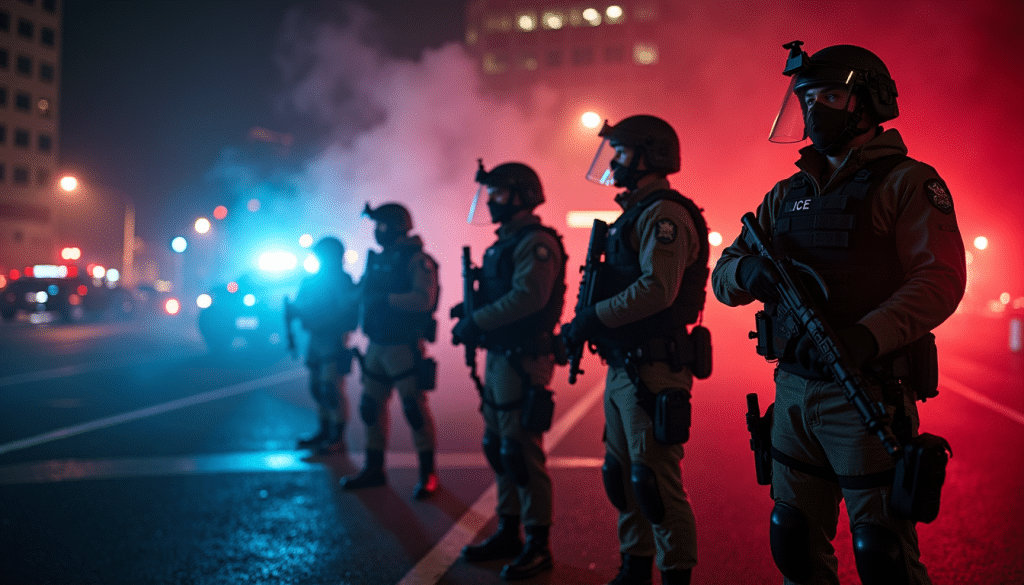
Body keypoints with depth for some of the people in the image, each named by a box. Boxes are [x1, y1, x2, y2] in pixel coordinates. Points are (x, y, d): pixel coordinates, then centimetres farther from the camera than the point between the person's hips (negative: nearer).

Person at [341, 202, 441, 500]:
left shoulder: (417, 260, -10)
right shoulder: (378, 259, 15)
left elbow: (424, 299, -22)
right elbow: (368, 295, 23)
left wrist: (386, 299, -22)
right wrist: (363, 295, 1)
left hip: (404, 347, -8)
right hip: (376, 346, 8)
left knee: (414, 407, -5)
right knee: (371, 406, 11)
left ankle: (427, 473, 7)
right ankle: (374, 469, 24)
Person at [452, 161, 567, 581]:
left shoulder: (535, 242, -13)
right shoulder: (505, 242, 18)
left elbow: (528, 296, -25)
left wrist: (476, 321, -20)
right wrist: (470, 308, 2)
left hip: (523, 360, -10)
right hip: (498, 356, 10)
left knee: (522, 452, -6)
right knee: (498, 448, 15)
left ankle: (538, 546, 4)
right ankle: (508, 534, 27)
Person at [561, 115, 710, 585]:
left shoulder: (663, 214, -12)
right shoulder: (634, 215, 19)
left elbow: (657, 289, -25)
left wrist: (592, 318, -18)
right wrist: (583, 324, 5)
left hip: (653, 369, -10)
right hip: (623, 367, 10)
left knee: (655, 482, -6)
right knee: (622, 476, 16)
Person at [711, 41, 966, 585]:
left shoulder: (907, 182, -3)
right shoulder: (786, 193, 14)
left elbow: (940, 278, -15)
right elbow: (721, 275, 10)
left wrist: (867, 335, -30)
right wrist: (746, 270, -14)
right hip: (793, 391, 6)